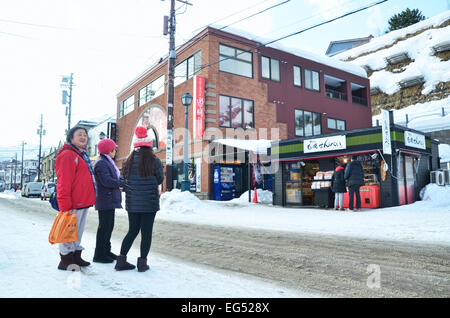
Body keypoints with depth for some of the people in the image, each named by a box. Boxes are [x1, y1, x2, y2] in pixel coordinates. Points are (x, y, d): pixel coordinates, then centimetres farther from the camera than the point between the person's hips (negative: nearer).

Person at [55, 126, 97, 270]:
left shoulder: (81, 155, 19)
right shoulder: (67, 155, -12)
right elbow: (64, 182, -19)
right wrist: (65, 206, -22)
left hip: (83, 202, 10)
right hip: (74, 204, -10)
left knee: (78, 231, 18)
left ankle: (76, 257, 30)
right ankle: (66, 260, 13)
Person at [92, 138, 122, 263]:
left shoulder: (107, 162, 20)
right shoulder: (101, 163, -13)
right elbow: (107, 181, -22)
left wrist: (122, 181, 3)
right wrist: (122, 183, -15)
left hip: (110, 200, 10)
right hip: (105, 200, -10)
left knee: (109, 226, 15)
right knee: (104, 226, -5)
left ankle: (106, 250, 26)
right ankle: (99, 254, 3)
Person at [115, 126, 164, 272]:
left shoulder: (128, 161, 2)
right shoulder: (155, 161, -9)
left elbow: (124, 182, 9)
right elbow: (160, 180, 3)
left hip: (132, 203, 4)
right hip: (149, 203, -4)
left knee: (133, 231, 16)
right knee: (146, 232, 6)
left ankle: (121, 260, 16)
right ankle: (142, 262, 10)